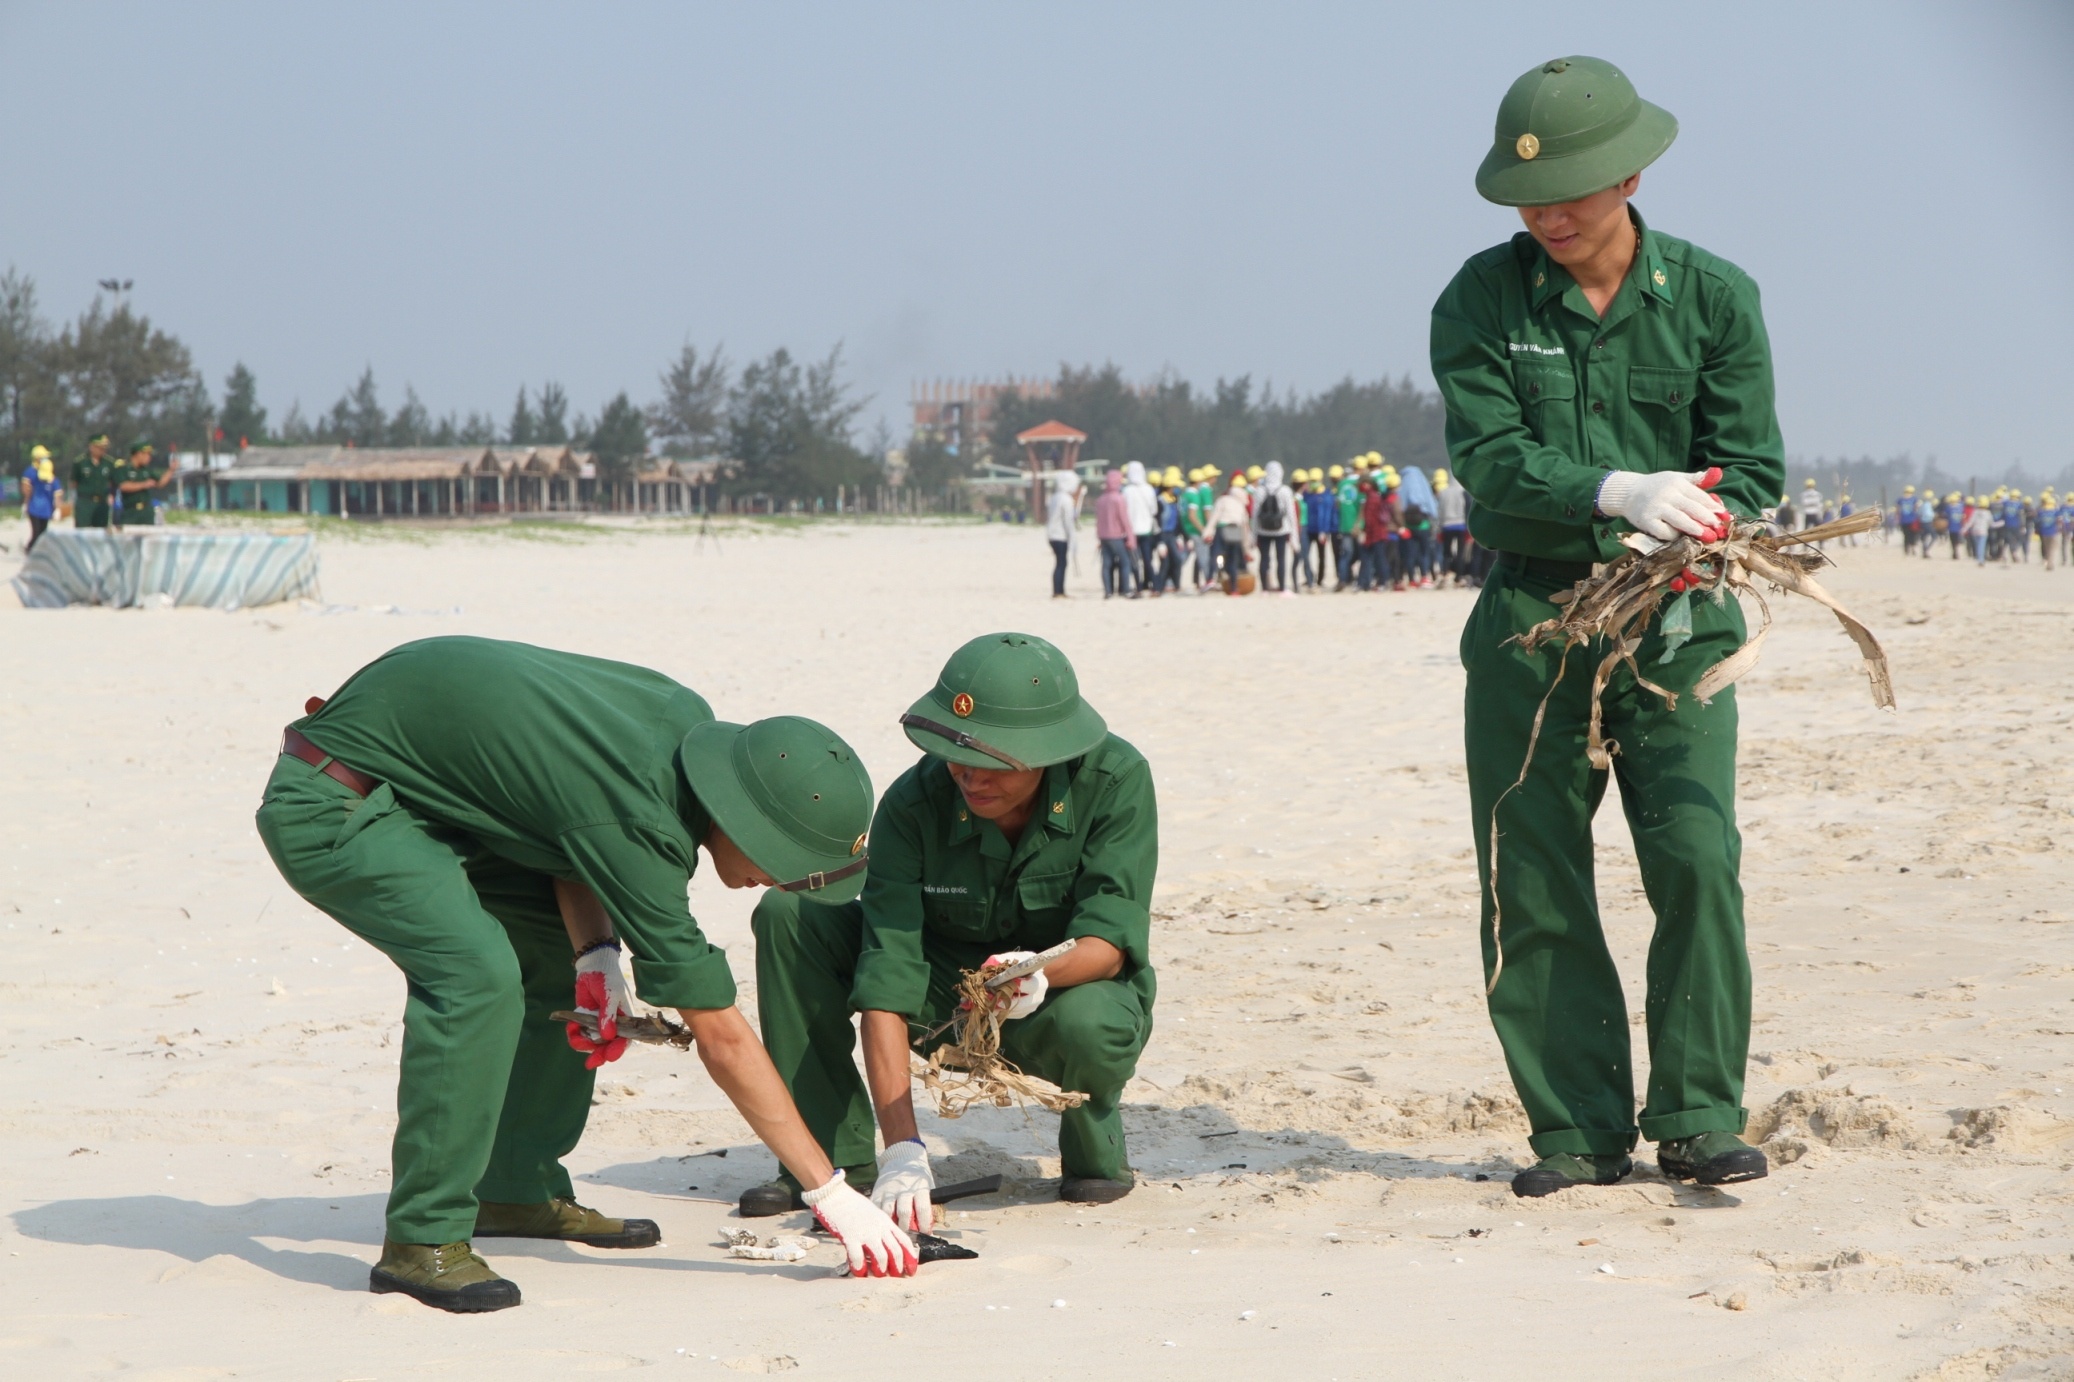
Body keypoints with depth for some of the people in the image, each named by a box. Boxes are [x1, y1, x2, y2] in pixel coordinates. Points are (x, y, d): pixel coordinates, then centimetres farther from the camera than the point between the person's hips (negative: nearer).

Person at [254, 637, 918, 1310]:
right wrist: (831, 1191, -19)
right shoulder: (635, 825, -30)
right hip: (326, 807, -10)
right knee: (477, 974, -28)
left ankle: (519, 1189, 20)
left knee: (560, 949, 12)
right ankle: (421, 1241, -20)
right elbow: (721, 1038, -24)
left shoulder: (688, 718, -6)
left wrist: (596, 954, -7)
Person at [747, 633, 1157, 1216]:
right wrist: (903, 1150, -39)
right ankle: (833, 1157, -15)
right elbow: (887, 971, -30)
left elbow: (1111, 937, -25)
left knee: (1083, 1024, -40)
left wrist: (1042, 973, -51)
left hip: (1075, 984, -2)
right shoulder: (913, 803, -22)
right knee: (787, 916, -19)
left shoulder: (1117, 779, -23)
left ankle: (1096, 1145, -3)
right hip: (953, 993, 2)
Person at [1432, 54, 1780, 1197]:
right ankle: (1579, 1131, 9)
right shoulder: (1481, 300, 2)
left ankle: (1695, 1121, -4)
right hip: (1528, 618, 1)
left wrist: (1683, 541, -18)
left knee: (1696, 856, -14)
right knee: (1532, 886, -1)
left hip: (1675, 625, -1)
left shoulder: (1711, 298, 3)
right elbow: (1490, 459, -9)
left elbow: (1749, 469, 2)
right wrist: (1620, 494, -25)